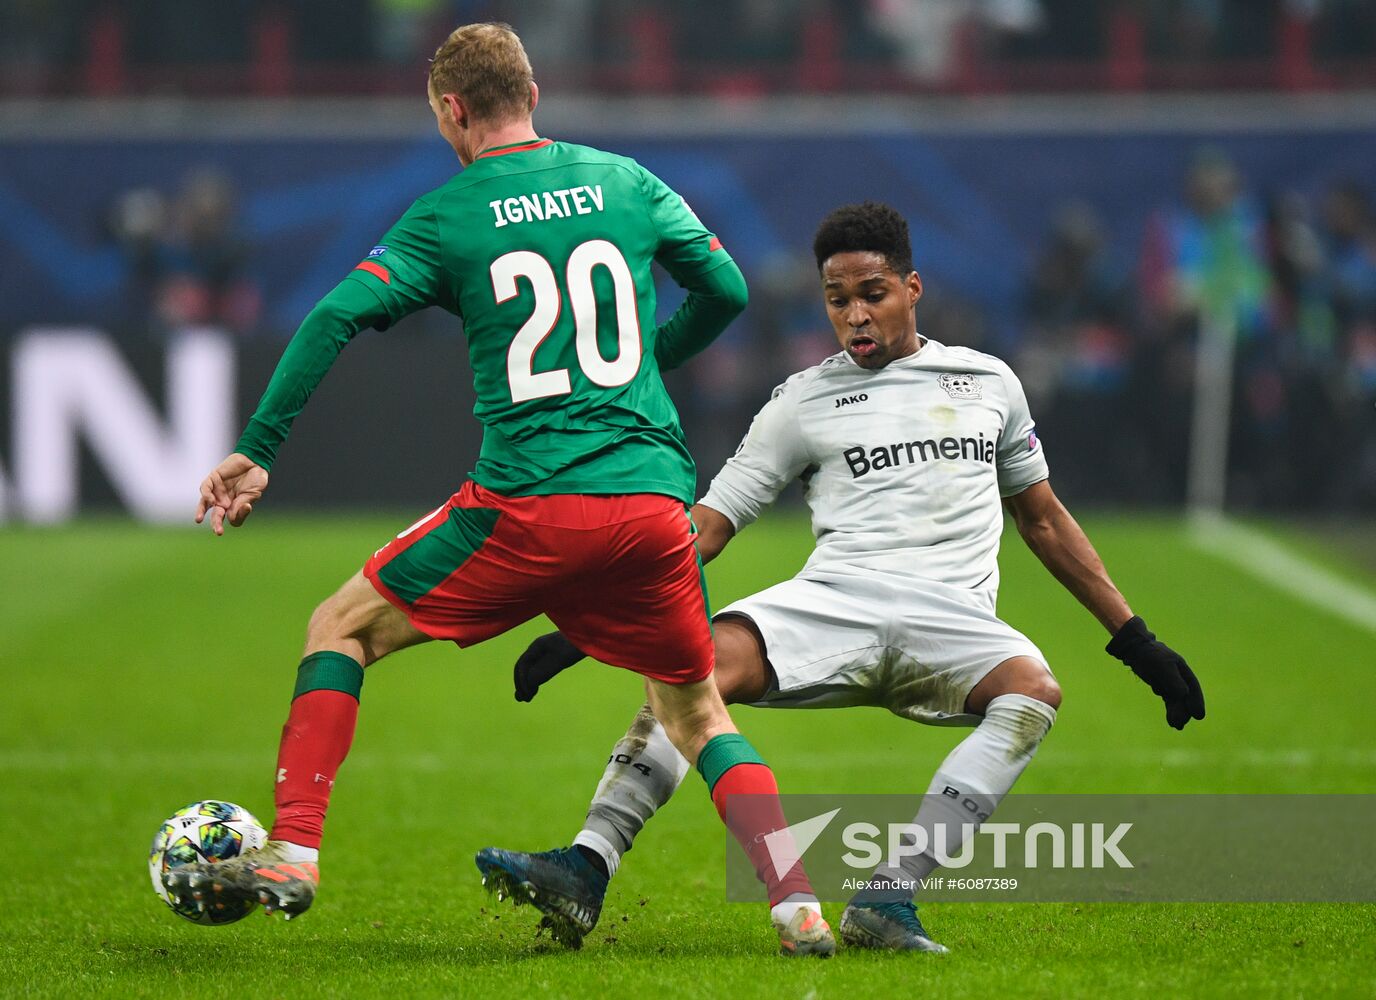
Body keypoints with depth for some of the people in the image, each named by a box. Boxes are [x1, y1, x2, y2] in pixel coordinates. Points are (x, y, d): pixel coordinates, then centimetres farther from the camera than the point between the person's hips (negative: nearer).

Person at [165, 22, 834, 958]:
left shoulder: (445, 217, 3)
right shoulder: (625, 182, 12)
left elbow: (338, 318, -8)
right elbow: (726, 290, 19)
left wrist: (257, 451, -5)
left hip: (527, 505, -3)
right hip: (654, 501, 3)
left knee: (342, 629, 14)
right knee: (696, 709, 21)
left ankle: (293, 854, 2)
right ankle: (798, 904, 5)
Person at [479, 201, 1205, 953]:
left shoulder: (988, 382, 20)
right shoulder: (804, 402, 16)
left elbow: (1044, 521, 28)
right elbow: (703, 529, 13)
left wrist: (1135, 640, 25)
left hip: (951, 617, 1)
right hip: (833, 600, -1)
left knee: (1034, 689, -33)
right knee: (710, 661, -31)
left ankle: (887, 903, -38)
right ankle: (584, 870, -40)